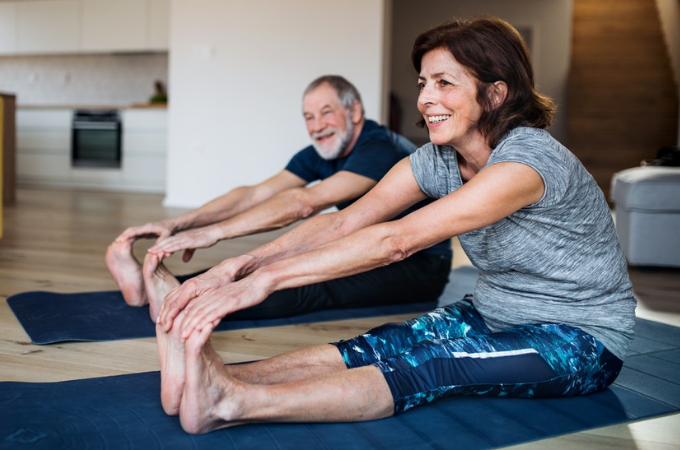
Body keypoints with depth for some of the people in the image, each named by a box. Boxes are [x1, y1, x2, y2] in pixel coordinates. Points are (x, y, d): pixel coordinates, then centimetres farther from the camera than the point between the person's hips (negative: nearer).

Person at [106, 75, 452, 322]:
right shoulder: (319, 155, 3)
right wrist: (177, 224, -22)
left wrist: (214, 232, -38)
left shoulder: (381, 149, -23)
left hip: (421, 266, -7)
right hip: (365, 254, 7)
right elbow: (255, 194, -9)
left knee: (309, 288, -33)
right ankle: (151, 286, -30)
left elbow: (304, 203, -33)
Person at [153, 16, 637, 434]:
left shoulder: (528, 159, -28)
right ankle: (216, 379, -36)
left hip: (580, 342, -6)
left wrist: (267, 278, -40)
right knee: (373, 348, -20)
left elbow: (397, 240, -37)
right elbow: (344, 222, -13)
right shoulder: (438, 159, -3)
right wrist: (240, 265, -27)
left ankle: (234, 402, -44)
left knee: (429, 367, -31)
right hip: (492, 316, 7)